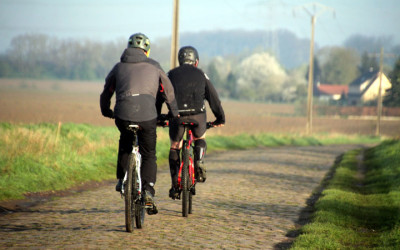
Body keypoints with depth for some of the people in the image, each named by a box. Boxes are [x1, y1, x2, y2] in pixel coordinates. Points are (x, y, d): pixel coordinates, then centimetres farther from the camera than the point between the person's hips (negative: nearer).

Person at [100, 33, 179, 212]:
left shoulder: (119, 67, 19)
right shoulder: (153, 66, 18)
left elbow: (106, 93, 26)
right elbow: (168, 91, 24)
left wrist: (106, 112, 45)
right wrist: (174, 113, 39)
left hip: (122, 114, 1)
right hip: (147, 115, -1)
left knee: (125, 143, 32)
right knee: (149, 155, 12)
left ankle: (122, 180, 23)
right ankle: (148, 190, -7)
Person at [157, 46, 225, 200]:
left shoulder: (172, 74, 18)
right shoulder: (201, 75, 18)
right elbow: (213, 98, 20)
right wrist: (220, 118, 29)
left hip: (177, 115, 0)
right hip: (197, 114, 0)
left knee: (174, 147, 17)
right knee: (200, 139, 29)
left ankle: (175, 186, 12)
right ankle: (199, 163, 1)